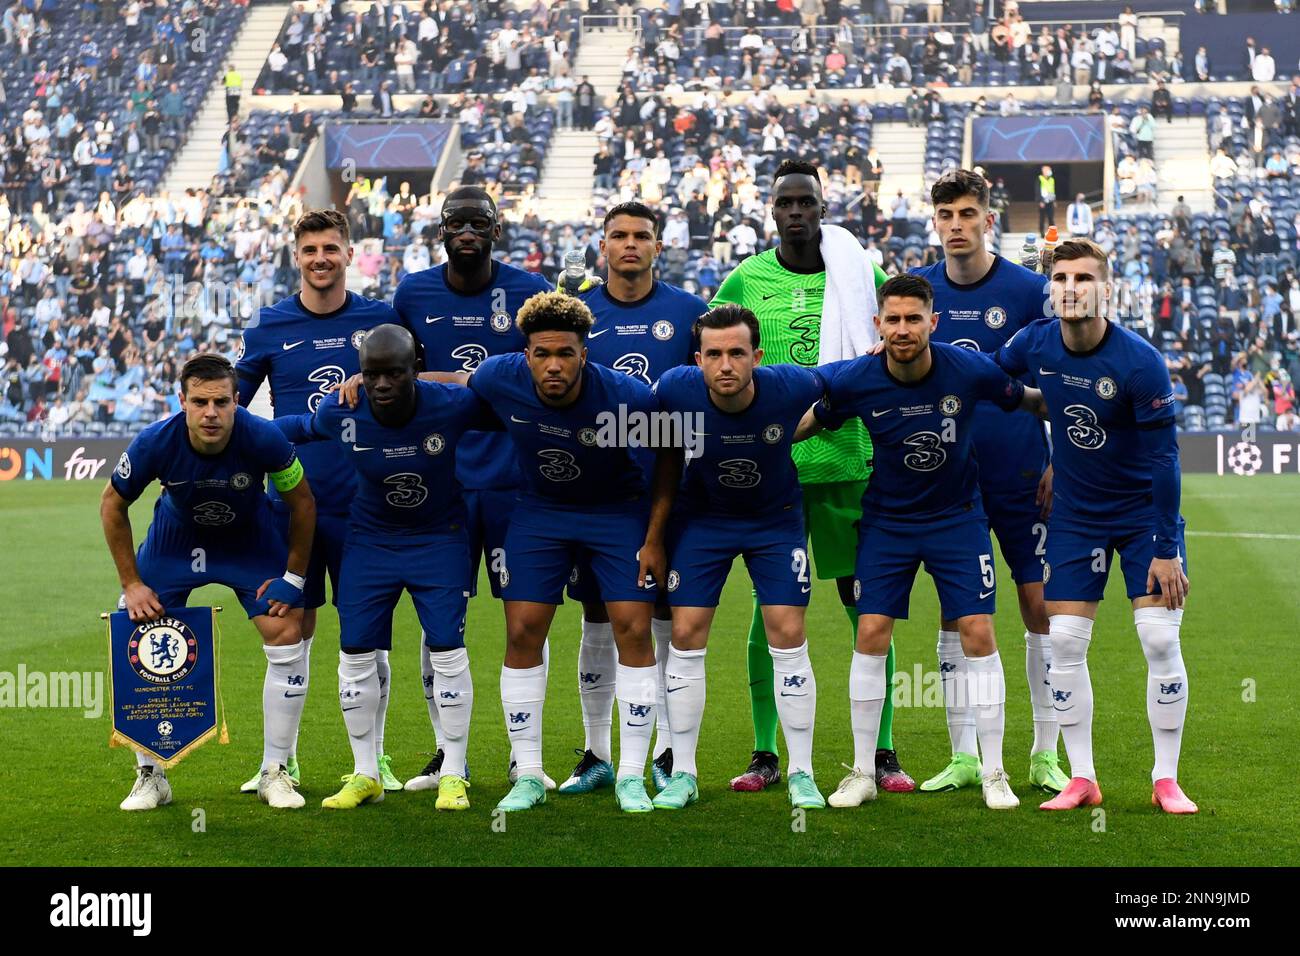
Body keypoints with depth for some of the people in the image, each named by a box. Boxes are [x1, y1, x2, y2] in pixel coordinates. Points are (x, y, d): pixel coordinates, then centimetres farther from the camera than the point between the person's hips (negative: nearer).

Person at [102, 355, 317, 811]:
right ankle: (150, 775, 8)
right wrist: (131, 583, -10)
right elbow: (112, 505, -11)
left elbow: (302, 502, -13)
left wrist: (293, 577, -9)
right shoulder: (154, 443, -31)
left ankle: (275, 773, 2)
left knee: (286, 637, -13)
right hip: (176, 536, 1)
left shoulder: (264, 439, -33)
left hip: (250, 538, 0)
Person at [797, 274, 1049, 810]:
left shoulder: (970, 371, -18)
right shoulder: (855, 381, -17)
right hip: (886, 520, 1)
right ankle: (862, 773, 8)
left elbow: (1030, 401, 0)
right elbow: (809, 424, 2)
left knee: (978, 634, -6)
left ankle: (993, 774, 6)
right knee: (871, 635, -6)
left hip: (958, 516, 0)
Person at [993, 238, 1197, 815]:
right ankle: (1081, 779, 9)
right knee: (1065, 642, -2)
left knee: (1160, 639, -8)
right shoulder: (1035, 343, -10)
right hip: (1075, 515, 3)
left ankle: (1166, 780, 6)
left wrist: (1166, 550, -18)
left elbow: (1163, 459, -18)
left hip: (1144, 513, -3)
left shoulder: (1140, 363, -22)